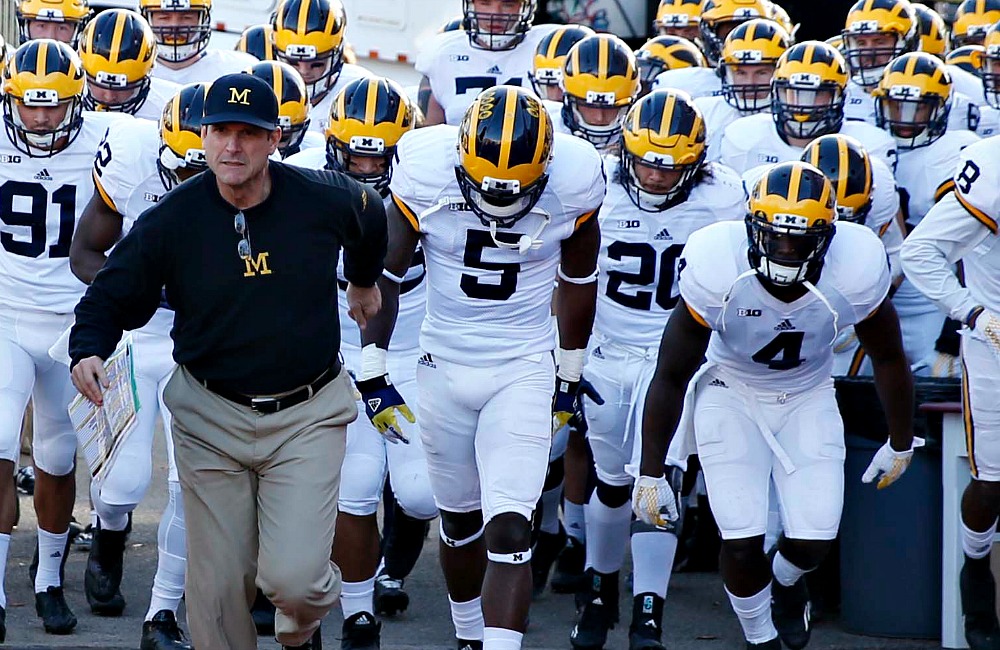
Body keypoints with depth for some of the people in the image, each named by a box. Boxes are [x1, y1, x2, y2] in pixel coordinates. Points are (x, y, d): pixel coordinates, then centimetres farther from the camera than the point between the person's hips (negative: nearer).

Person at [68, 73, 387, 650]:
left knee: (293, 577, -11)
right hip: (211, 418, 1)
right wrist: (89, 351, -22)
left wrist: (365, 282, 35)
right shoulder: (171, 220, -9)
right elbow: (112, 298, -1)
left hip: (307, 414, -1)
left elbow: (370, 219, 16)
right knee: (219, 584, 4)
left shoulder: (324, 200, -9)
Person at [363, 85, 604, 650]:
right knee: (460, 522, 16)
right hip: (444, 366, 1)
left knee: (509, 532, -13)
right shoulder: (427, 177, -17)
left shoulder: (571, 186, -14)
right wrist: (373, 374, 0)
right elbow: (385, 276, -2)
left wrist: (569, 379, 14)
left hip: (525, 370, -1)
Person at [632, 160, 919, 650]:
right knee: (742, 543, -13)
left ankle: (785, 580, 31)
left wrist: (901, 444, 8)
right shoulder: (717, 269, -30)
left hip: (808, 398, 2)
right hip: (731, 394, -1)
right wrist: (650, 474, -14)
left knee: (813, 543, -8)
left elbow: (889, 360, -5)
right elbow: (671, 376, -18)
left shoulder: (855, 273, -26)